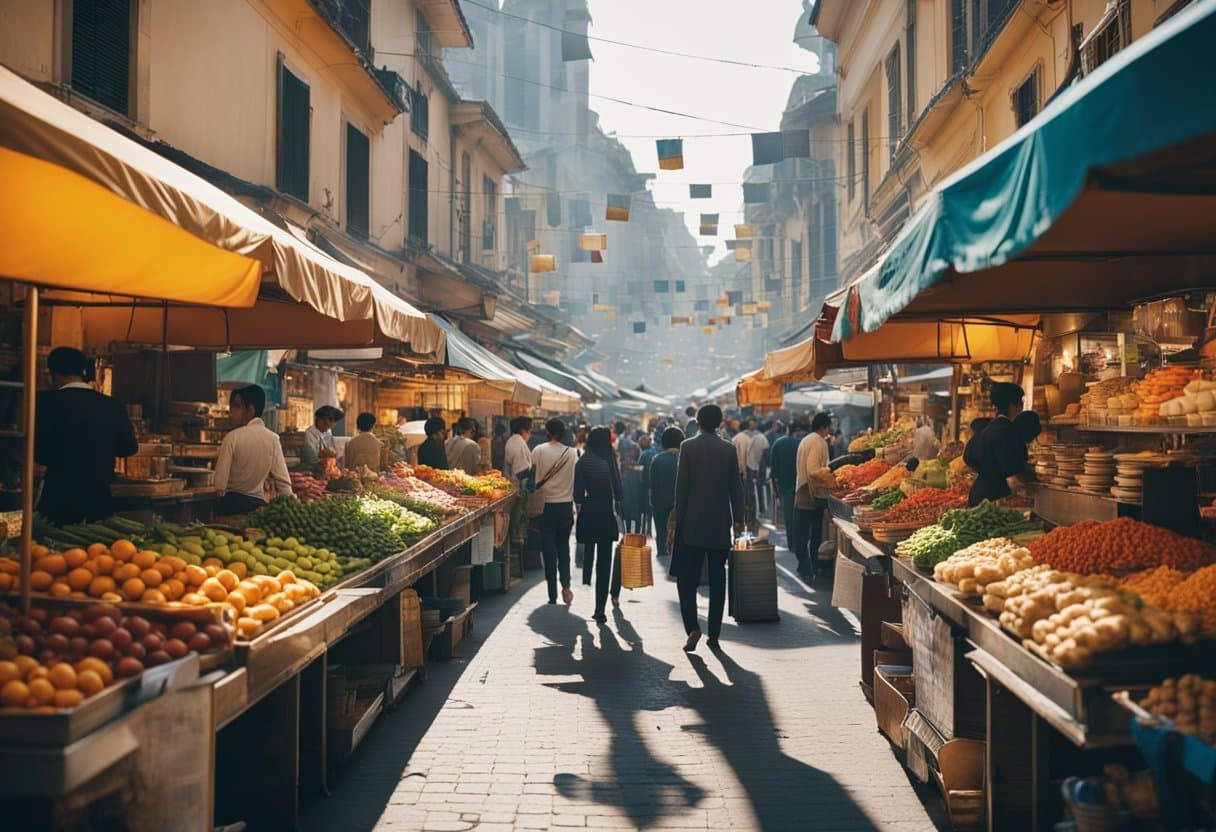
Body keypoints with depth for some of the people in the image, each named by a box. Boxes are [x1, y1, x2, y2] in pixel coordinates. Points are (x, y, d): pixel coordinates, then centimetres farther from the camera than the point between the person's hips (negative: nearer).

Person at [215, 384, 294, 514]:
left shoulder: (232, 437, -11)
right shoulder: (273, 438, -2)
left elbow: (220, 484, -14)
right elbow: (283, 480, -5)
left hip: (232, 503, -3)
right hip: (258, 503, 3)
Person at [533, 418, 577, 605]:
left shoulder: (539, 451, -9)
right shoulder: (571, 453, -3)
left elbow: (533, 479, -7)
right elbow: (576, 481, 0)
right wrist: (575, 508, 9)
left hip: (547, 504, -2)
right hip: (566, 504, 2)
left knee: (550, 550, 4)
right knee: (563, 547, 18)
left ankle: (553, 595, 5)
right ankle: (565, 584, 4)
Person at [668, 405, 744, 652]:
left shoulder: (688, 446, -5)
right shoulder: (728, 449, 2)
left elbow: (681, 485, -6)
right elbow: (736, 486, 3)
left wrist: (676, 518, -1)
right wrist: (738, 518, 9)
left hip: (692, 523, -3)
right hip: (720, 524, 3)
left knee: (686, 577, 4)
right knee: (717, 580, 8)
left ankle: (692, 627, -11)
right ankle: (714, 634, 11)